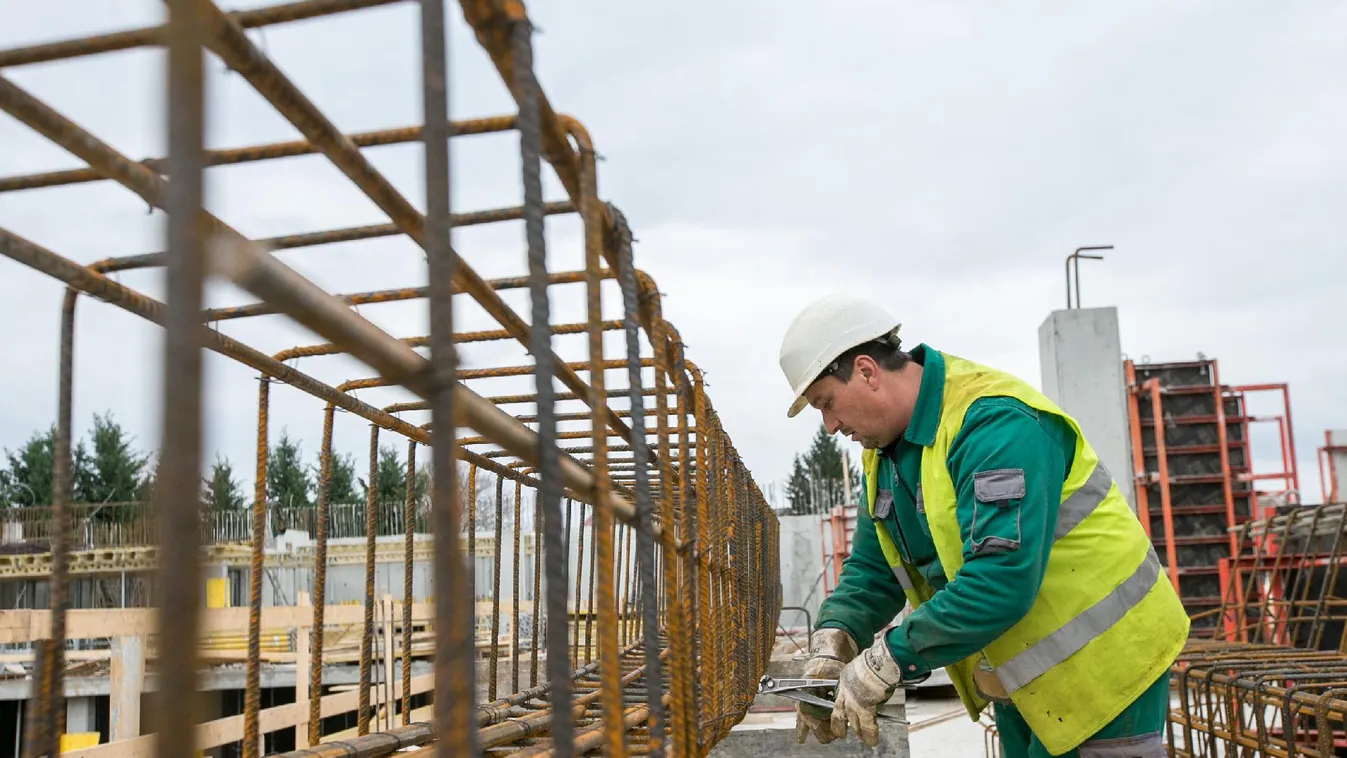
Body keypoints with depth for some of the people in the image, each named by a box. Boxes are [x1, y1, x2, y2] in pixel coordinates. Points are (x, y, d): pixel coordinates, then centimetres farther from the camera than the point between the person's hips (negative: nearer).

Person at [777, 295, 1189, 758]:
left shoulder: (997, 424, -27)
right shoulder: (886, 449, 2)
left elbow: (1002, 576, -36)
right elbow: (872, 569, 5)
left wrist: (888, 661, -31)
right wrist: (832, 645, -13)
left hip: (1103, 665, -8)